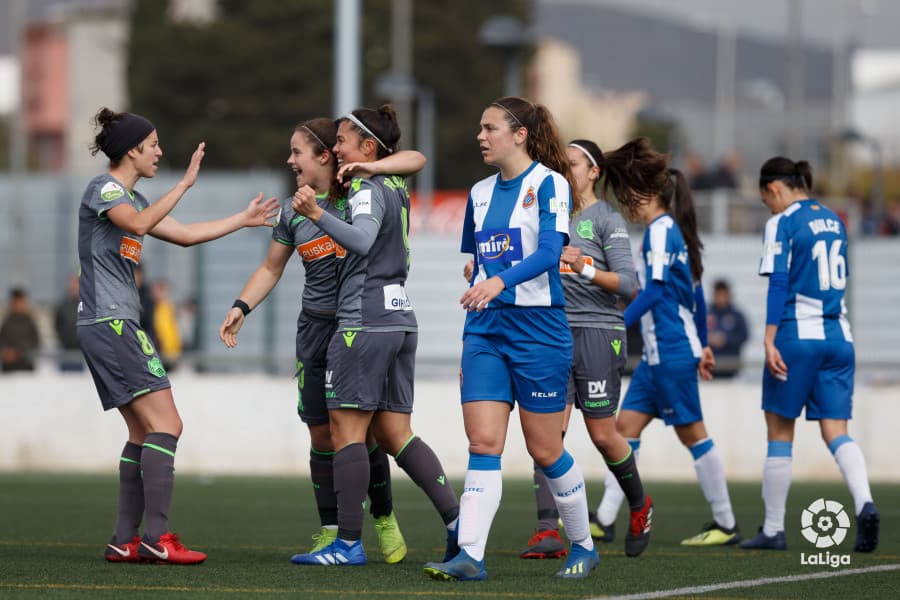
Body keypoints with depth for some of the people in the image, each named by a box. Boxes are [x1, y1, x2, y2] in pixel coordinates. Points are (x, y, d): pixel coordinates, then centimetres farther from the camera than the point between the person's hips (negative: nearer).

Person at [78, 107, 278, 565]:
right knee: (166, 424, -15)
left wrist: (244, 219, 29)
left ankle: (124, 541, 7)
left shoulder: (130, 197, 21)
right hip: (109, 322, -10)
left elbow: (184, 235, 27)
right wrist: (185, 184, -28)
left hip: (113, 326, 10)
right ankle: (157, 537, -18)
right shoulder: (103, 188, -8)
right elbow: (137, 224, -29)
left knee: (143, 432, 8)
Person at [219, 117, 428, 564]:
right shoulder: (292, 210, 9)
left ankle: (384, 519, 15)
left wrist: (371, 168, -22)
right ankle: (330, 531, 9)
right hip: (317, 328, 4)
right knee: (322, 434, 2)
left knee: (366, 431, -4)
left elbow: (415, 160, -7)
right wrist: (241, 307, 6)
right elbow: (271, 268, 18)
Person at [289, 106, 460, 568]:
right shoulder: (396, 189, 18)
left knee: (346, 428, -5)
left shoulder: (369, 190, -9)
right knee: (394, 433, 10)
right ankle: (456, 518, 0)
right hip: (398, 317, 9)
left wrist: (317, 215, -40)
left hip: (364, 320, -9)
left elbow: (361, 239, -28)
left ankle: (348, 543, -6)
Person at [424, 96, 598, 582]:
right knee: (482, 444, -7)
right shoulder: (480, 193, 13)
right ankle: (470, 556, -14)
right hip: (485, 328, 5)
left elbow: (549, 252, -20)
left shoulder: (549, 183, -6)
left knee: (544, 450, 2)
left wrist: (501, 280, -35)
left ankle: (583, 546, 20)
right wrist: (468, 342, 21)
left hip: (538, 327, -5)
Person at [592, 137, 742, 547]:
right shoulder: (675, 231, 15)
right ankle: (605, 518, 5)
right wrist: (702, 345, 25)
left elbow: (654, 291, -21)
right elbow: (695, 294, 20)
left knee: (692, 433, -3)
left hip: (672, 353, -10)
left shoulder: (660, 231, -13)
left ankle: (726, 524, 4)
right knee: (626, 426, 6)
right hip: (658, 354, 10)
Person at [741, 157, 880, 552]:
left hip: (797, 335, -6)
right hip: (838, 335, 6)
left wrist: (769, 340, -16)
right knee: (836, 432, 2)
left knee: (779, 433, 5)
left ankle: (773, 529, 8)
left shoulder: (783, 223, -7)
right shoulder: (833, 220, 14)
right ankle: (864, 503, -23)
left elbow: (779, 283, -14)